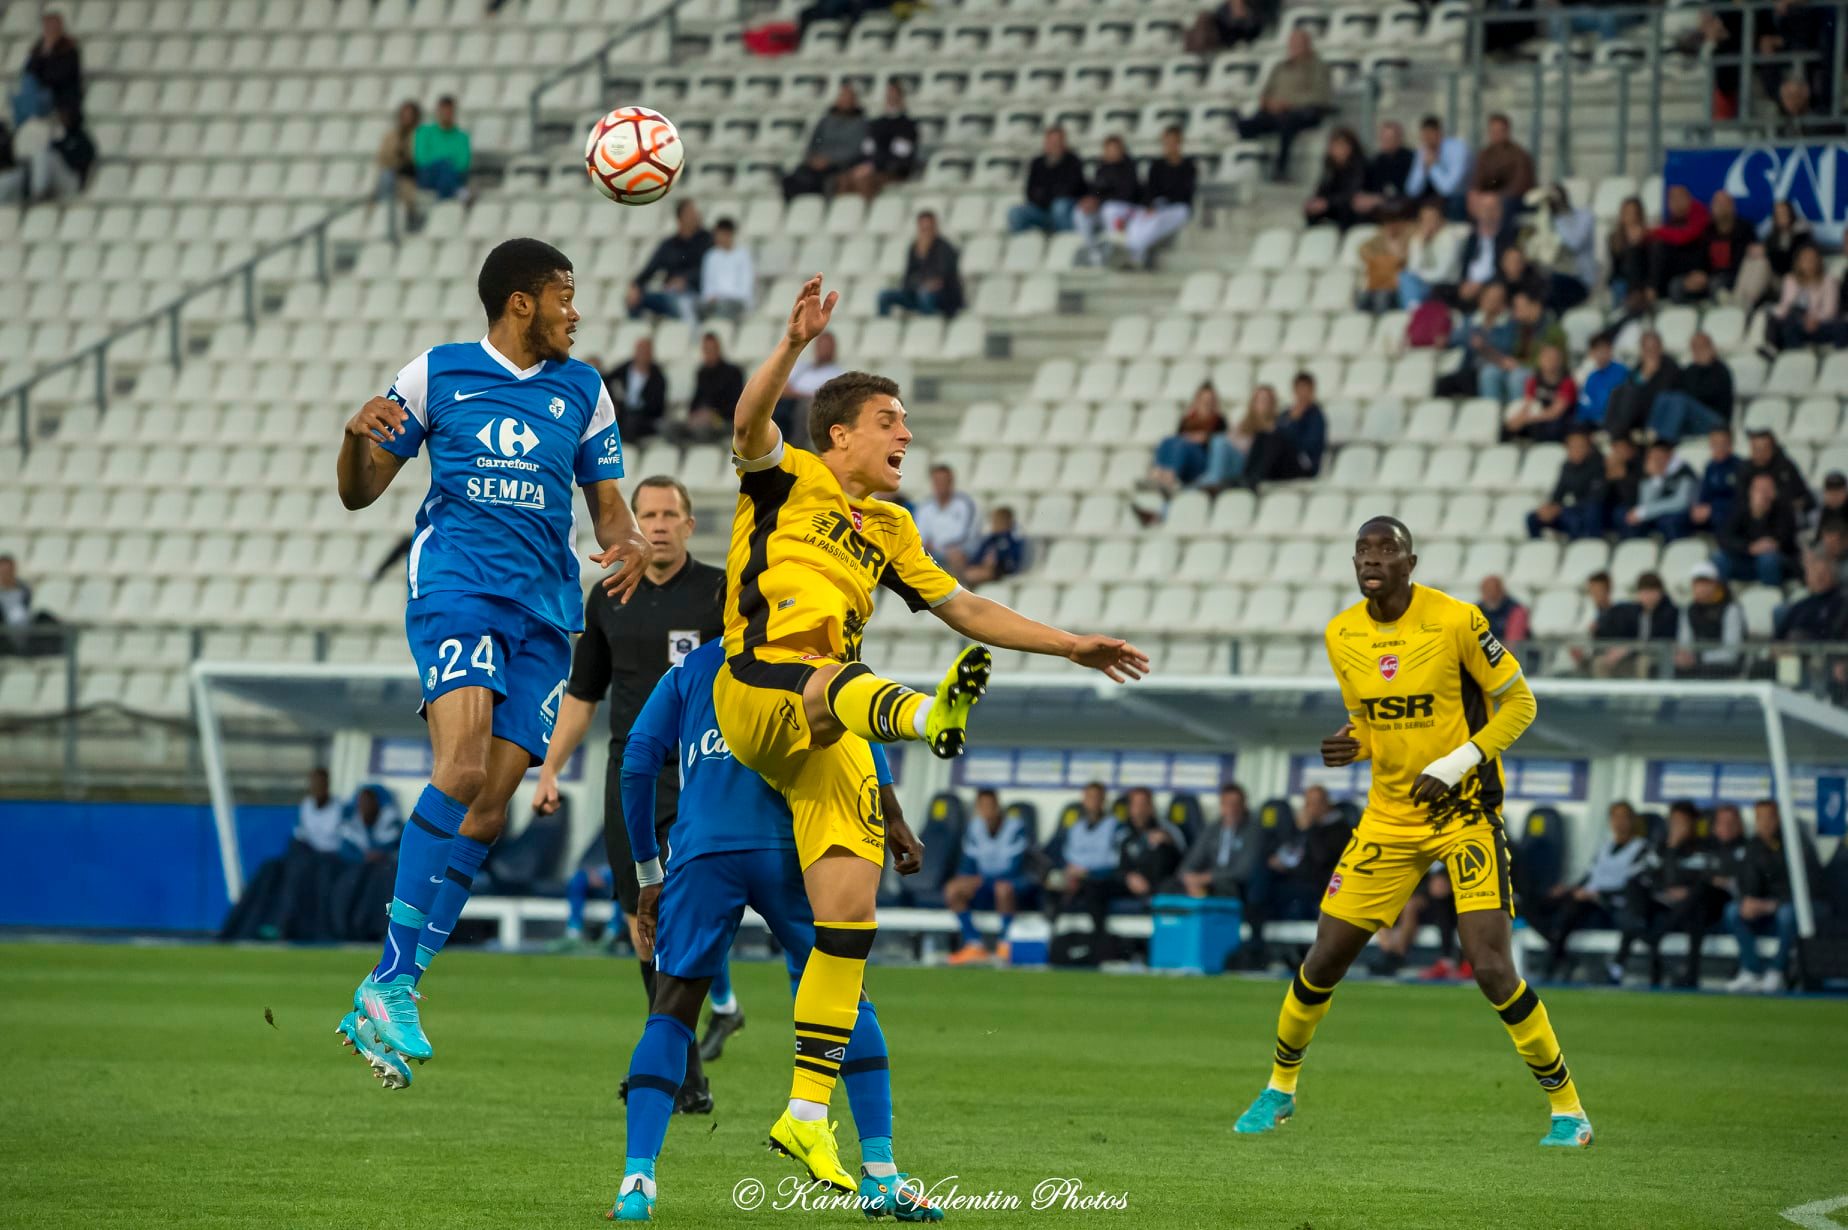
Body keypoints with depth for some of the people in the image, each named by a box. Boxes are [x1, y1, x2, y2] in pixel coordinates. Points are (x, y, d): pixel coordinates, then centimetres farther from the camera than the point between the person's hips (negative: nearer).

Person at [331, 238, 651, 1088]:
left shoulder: (583, 390, 15)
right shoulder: (435, 375, 6)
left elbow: (607, 501, 21)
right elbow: (359, 494, 10)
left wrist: (629, 543, -2)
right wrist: (359, 438, -13)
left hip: (545, 606, 4)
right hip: (454, 584, -4)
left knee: (489, 809, -4)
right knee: (462, 768, -26)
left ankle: (387, 989, 3)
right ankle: (394, 979, -24)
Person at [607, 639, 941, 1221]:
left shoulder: (688, 670, 23)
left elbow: (638, 764, 15)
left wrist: (649, 876, 20)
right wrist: (892, 819, 0)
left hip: (702, 855, 1)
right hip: (788, 847, -1)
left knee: (670, 1014, 6)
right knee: (847, 999, 11)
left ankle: (637, 1181, -9)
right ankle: (881, 1176, 4)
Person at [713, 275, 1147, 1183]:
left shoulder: (889, 530, 26)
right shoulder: (788, 479, 8)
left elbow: (969, 612, 32)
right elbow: (748, 422, -13)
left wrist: (1074, 647, 28)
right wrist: (794, 346, -29)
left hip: (828, 736, 6)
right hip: (757, 692, -6)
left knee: (850, 914, -5)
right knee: (836, 681, -40)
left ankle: (808, 1112, -1)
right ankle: (927, 714, -77)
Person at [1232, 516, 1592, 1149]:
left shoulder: (1456, 621, -14)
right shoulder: (1341, 636, 2)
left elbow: (1518, 702, -8)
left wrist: (1457, 763, -19)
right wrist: (1349, 746, -7)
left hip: (1464, 809, -5)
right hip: (1389, 815, 5)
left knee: (1492, 968, -15)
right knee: (1325, 959, 4)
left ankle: (1567, 1108, -1)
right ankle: (1280, 1087, 27)